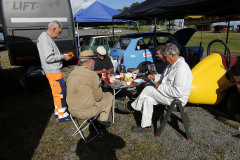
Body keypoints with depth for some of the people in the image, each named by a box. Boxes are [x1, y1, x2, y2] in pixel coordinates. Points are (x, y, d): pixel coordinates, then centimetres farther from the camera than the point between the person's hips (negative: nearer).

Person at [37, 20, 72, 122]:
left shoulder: (47, 38, 15)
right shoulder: (44, 38, -18)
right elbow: (48, 58, -25)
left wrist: (62, 56, 13)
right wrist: (63, 57, -16)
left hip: (53, 70, 11)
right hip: (53, 71, -11)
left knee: (56, 92, 17)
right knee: (61, 91, -4)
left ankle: (58, 111, 30)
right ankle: (62, 115, 6)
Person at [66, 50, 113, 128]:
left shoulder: (71, 73, 3)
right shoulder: (92, 75, -20)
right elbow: (98, 97, -12)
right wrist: (101, 94, 11)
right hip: (86, 112, -7)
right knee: (109, 96, 12)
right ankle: (103, 119, 23)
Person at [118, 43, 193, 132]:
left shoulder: (182, 69, -26)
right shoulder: (172, 64, 7)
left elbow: (178, 92, -30)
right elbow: (164, 76, 24)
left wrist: (160, 87, -22)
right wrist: (155, 77, 5)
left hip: (176, 100, -9)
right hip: (168, 94, 9)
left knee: (148, 89, -14)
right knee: (148, 99, -6)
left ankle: (132, 107, 6)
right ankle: (146, 125, 6)